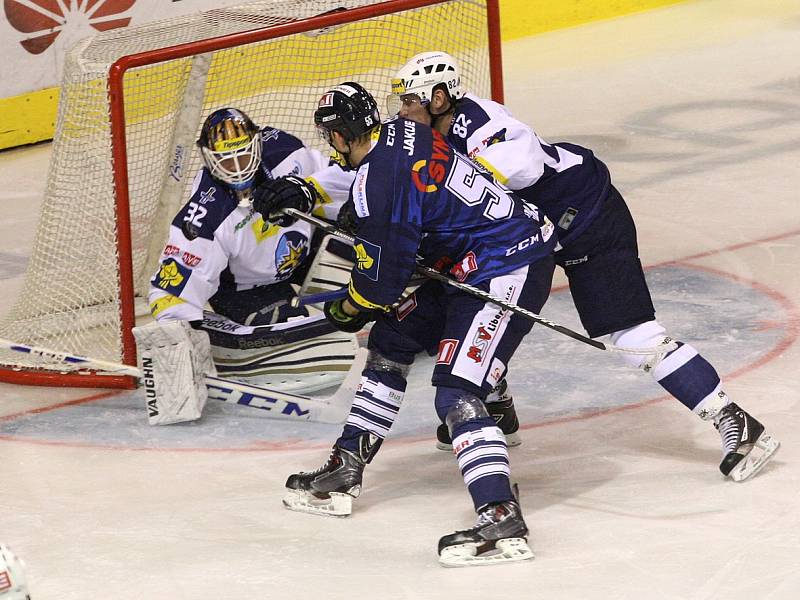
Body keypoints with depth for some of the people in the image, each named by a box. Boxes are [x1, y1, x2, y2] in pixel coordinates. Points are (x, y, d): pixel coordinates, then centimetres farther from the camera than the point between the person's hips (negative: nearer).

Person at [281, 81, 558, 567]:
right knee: (392, 340, 19)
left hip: (509, 271, -11)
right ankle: (345, 470, 29)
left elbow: (381, 280, -15)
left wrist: (348, 311, 7)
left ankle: (502, 521, -27)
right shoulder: (404, 132, 6)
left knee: (456, 393, -18)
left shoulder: (376, 184, -22)